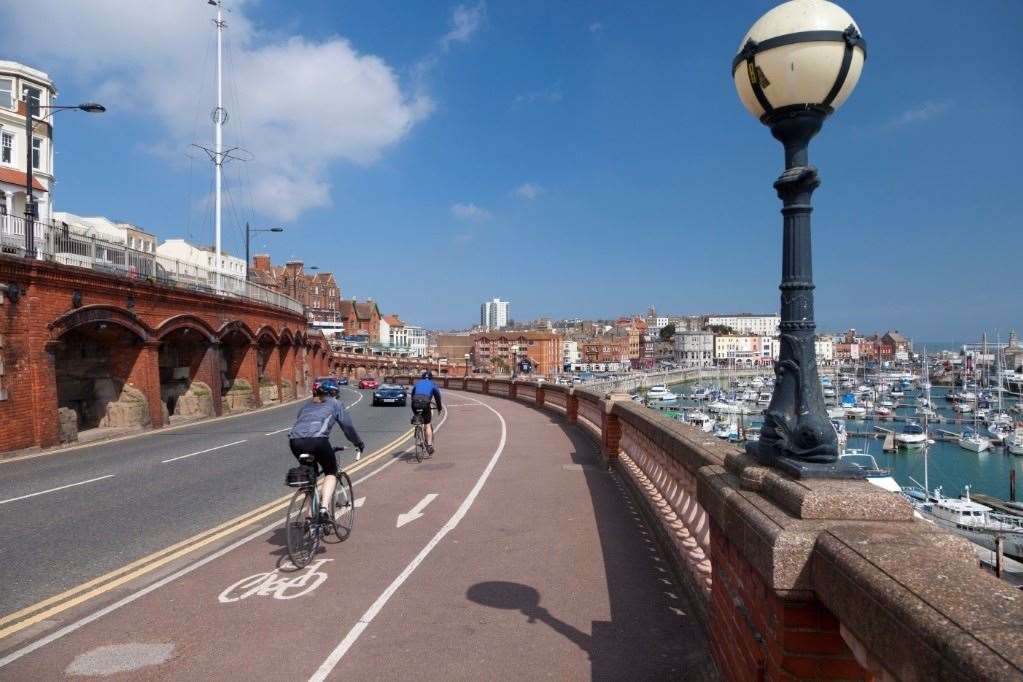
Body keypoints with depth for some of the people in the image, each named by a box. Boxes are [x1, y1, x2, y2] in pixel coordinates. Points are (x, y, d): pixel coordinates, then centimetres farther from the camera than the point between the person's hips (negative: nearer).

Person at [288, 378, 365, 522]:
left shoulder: (306, 406, 32)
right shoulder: (335, 404, 20)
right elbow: (348, 426, 18)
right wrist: (359, 444, 31)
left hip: (295, 441, 5)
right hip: (317, 440, -5)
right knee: (331, 472, 18)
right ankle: (324, 507, -3)